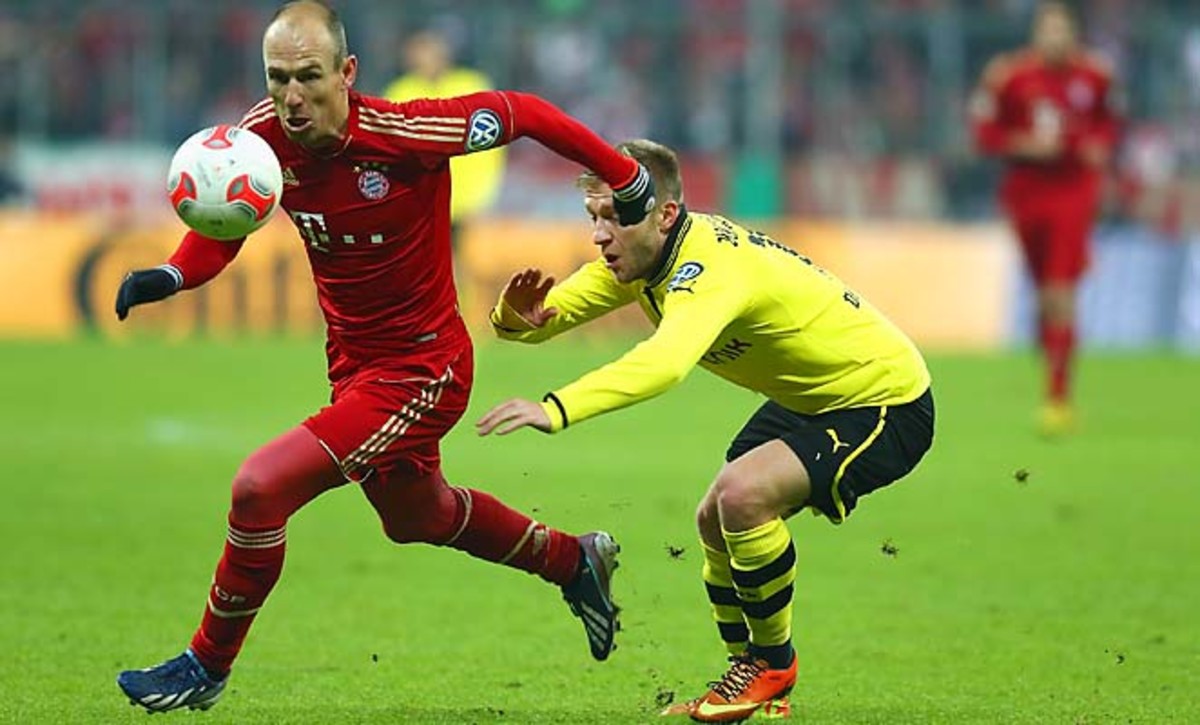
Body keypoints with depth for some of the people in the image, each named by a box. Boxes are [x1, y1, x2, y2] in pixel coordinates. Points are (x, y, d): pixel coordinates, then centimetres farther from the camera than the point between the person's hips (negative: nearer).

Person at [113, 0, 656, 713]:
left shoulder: (401, 133, -28)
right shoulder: (266, 135, -13)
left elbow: (524, 112, -16)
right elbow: (218, 235, -3)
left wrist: (628, 180, -8)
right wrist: (167, 277, -25)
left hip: (420, 368, -7)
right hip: (354, 361, 8)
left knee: (260, 490, -19)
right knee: (415, 516, 30)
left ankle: (208, 666, 2)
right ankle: (575, 559, 55)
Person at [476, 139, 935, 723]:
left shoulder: (710, 266, -34)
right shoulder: (636, 256, -6)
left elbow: (665, 362, -52)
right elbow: (552, 311, -9)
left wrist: (555, 410, -64)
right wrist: (517, 316, -35)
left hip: (887, 402, -10)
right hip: (809, 399, 10)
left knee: (742, 495, -26)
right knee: (715, 523, 11)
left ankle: (773, 663, -4)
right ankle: (750, 674, 31)